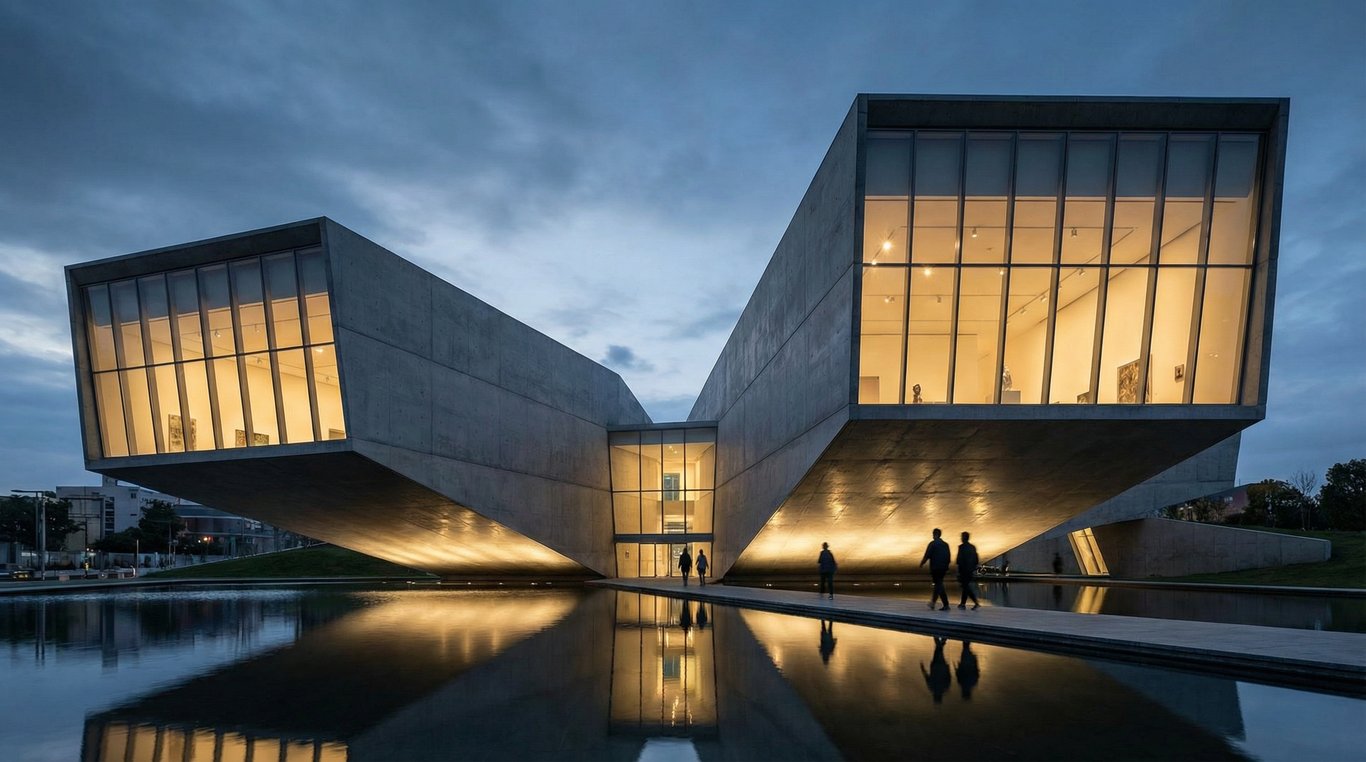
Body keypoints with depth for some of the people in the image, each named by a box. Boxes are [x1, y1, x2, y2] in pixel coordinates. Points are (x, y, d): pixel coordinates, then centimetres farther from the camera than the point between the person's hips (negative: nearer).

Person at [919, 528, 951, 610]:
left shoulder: (932, 544, -9)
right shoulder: (945, 544, 10)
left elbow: (927, 555, -10)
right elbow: (948, 557, 12)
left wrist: (922, 563, 6)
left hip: (935, 567, -6)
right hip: (943, 568, 6)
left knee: (939, 585, -5)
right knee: (938, 584, 18)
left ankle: (946, 605, -12)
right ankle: (932, 602, 26)